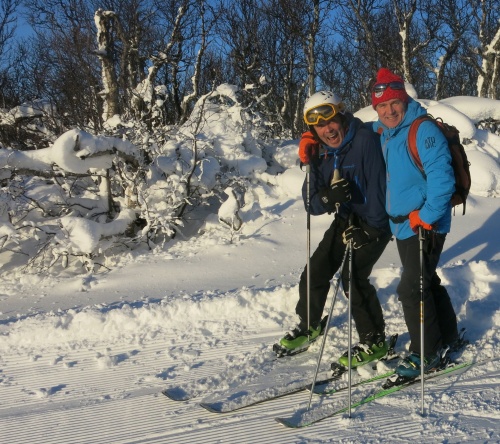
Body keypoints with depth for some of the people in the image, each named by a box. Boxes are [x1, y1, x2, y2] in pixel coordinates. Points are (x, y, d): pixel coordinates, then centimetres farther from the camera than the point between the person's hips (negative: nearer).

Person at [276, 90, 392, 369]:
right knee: (315, 272, 9)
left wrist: (368, 231, -21)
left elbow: (378, 186, -25)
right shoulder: (319, 153, -4)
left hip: (374, 222, -7)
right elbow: (312, 204, -6)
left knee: (353, 277, -19)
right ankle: (310, 326, 33)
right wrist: (329, 197, -29)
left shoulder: (365, 139, -24)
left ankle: (375, 342, -1)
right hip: (346, 220, 7)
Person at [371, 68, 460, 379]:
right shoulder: (383, 134, 8)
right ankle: (447, 336, 37)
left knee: (411, 289, -6)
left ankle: (427, 353, 9)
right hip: (402, 225, 9)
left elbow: (442, 178, -23)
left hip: (426, 225, -9)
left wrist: (426, 217, -24)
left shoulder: (424, 131, -17)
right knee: (426, 282, 19)